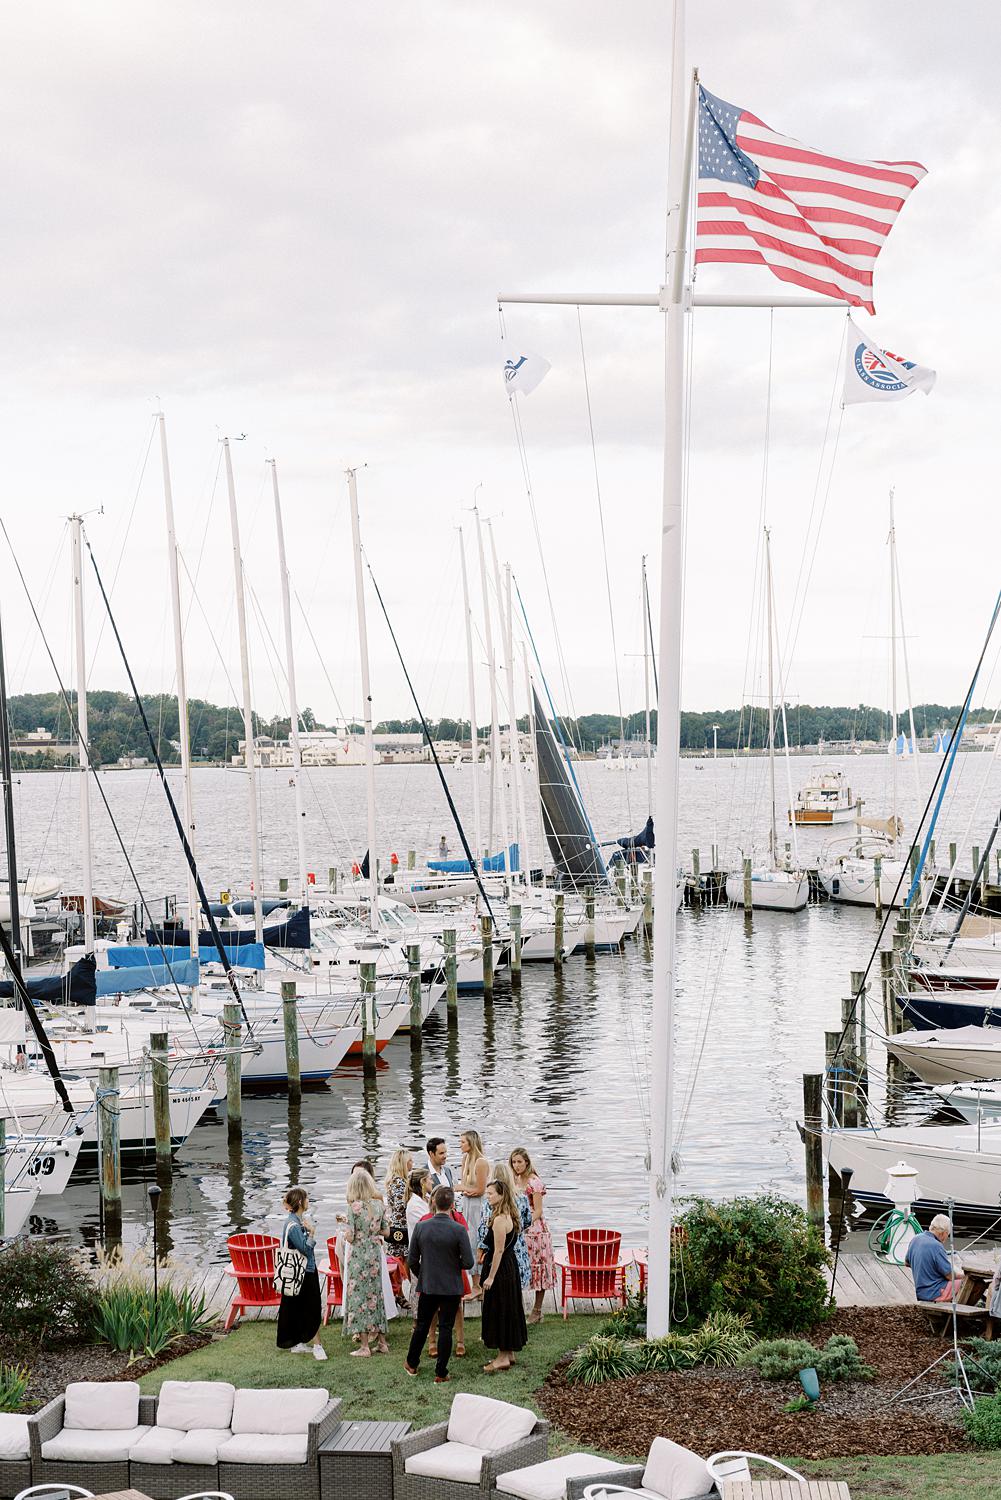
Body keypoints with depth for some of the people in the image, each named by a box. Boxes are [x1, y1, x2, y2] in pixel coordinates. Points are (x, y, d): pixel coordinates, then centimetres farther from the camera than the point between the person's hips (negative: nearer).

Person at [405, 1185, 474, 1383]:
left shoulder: (421, 1227, -9)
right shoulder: (459, 1230, -17)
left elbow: (412, 1260, -1)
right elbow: (468, 1263, -15)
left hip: (427, 1286, 3)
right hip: (451, 1287, -2)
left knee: (422, 1325, 19)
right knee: (445, 1328, 6)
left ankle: (411, 1364, 32)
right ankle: (440, 1374, 10)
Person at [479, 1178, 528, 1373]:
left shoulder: (500, 1220, -22)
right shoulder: (510, 1216, 8)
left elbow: (499, 1250, -22)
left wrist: (491, 1277, -19)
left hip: (500, 1269, -10)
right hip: (511, 1266, 10)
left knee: (499, 1310, -1)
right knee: (508, 1310, 16)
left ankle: (503, 1357, 6)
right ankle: (509, 1354, 26)